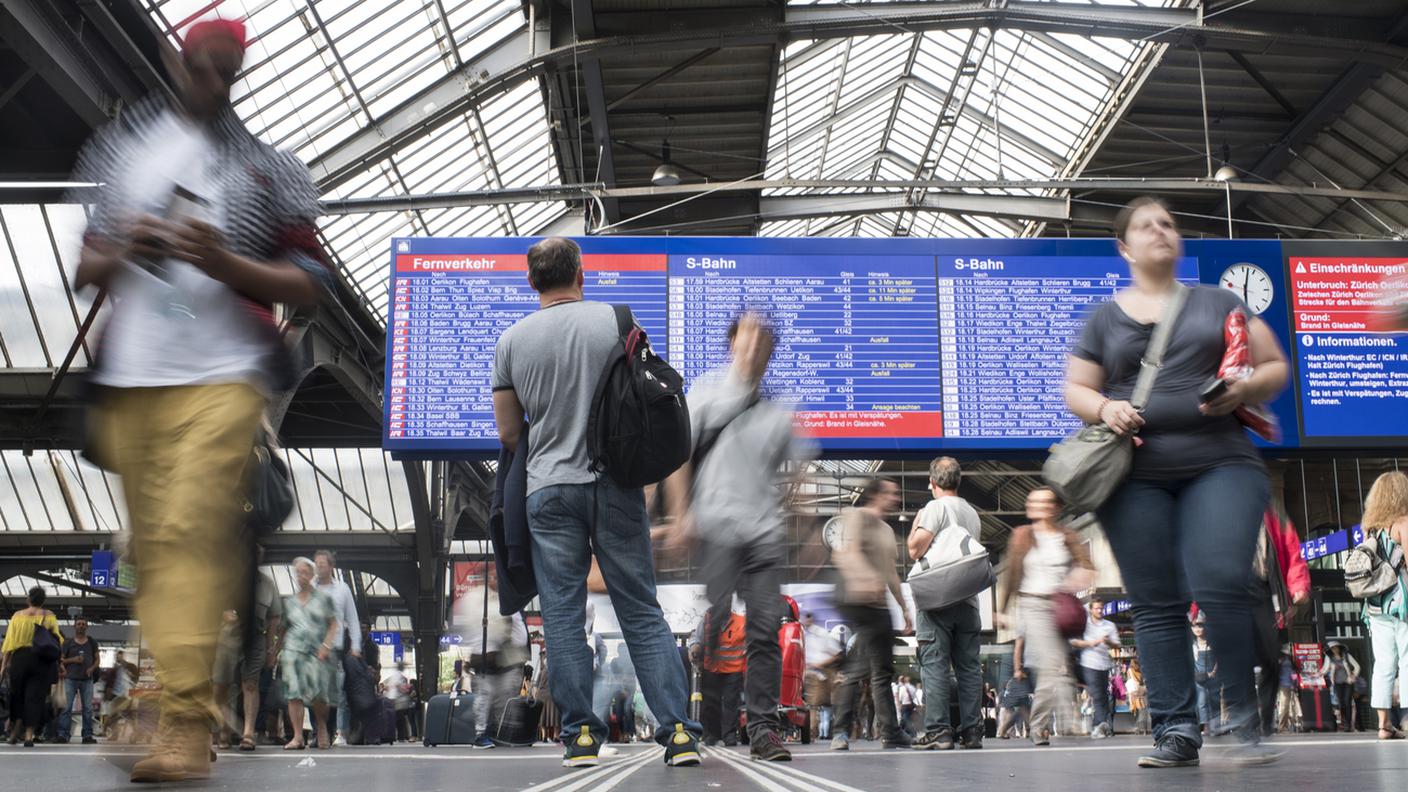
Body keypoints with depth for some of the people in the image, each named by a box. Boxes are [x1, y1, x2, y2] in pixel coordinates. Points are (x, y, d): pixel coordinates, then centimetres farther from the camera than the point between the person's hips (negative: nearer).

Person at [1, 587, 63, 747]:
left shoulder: (17, 616, 5)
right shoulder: (49, 617, 3)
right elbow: (57, 641, -5)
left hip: (19, 659, 1)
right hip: (41, 661, -1)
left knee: (17, 696, 18)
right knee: (35, 697, 1)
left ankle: (15, 731, 16)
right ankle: (29, 735, -6)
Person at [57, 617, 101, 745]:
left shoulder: (92, 642, 11)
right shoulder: (68, 643, 7)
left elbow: (97, 658, 13)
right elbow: (61, 660, 6)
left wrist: (92, 668, -6)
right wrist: (72, 660, -12)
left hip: (87, 679, 1)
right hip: (71, 678, -1)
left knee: (88, 708, 1)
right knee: (66, 707, -7)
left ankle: (87, 735, 3)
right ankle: (63, 735, -6)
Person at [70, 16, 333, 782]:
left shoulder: (269, 159, 5)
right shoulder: (118, 147, 16)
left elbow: (310, 280, 2)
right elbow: (78, 267, 18)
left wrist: (222, 262, -13)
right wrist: (120, 252, -4)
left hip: (222, 378, -4)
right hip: (128, 380, 4)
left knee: (189, 533, -17)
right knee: (151, 545, 7)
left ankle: (183, 720, -18)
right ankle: (161, 703, 19)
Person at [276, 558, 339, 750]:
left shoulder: (323, 598, 7)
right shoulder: (289, 601, 14)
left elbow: (333, 624, 5)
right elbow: (285, 628, 18)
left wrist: (326, 646, -7)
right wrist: (280, 651, 9)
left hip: (317, 650, -2)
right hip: (293, 650, 2)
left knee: (318, 694, -9)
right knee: (294, 693, -9)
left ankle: (322, 728, 18)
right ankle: (298, 737, -9)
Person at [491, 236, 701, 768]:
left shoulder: (512, 340, 3)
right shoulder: (615, 320, 0)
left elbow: (507, 433, 7)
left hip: (550, 490, 0)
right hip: (616, 485, 0)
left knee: (563, 616, 6)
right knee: (643, 612, 5)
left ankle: (582, 734, 7)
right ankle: (678, 731, 2)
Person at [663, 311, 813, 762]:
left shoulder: (778, 413, 17)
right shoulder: (707, 393, 8)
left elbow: (801, 467, 21)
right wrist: (681, 515, -5)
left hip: (766, 534, 3)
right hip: (716, 530, -3)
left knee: (766, 630, -1)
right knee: (713, 624, -8)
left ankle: (763, 729, 4)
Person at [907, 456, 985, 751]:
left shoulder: (936, 507, -4)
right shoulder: (972, 513, 17)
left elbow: (915, 549, -8)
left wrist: (915, 525, 8)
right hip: (968, 599, 6)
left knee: (934, 664, -6)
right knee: (969, 666, 7)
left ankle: (937, 731, -10)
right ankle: (972, 731, 5)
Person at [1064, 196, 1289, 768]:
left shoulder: (1218, 303, 15)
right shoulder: (1105, 318, 15)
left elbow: (1275, 366, 16)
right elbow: (1075, 390, 15)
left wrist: (1246, 389, -6)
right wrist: (1104, 408, -8)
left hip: (1220, 464, -1)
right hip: (1135, 477, 1)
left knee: (1220, 585, -19)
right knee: (1156, 605, -1)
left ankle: (1246, 720, -3)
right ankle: (1176, 730, 4)